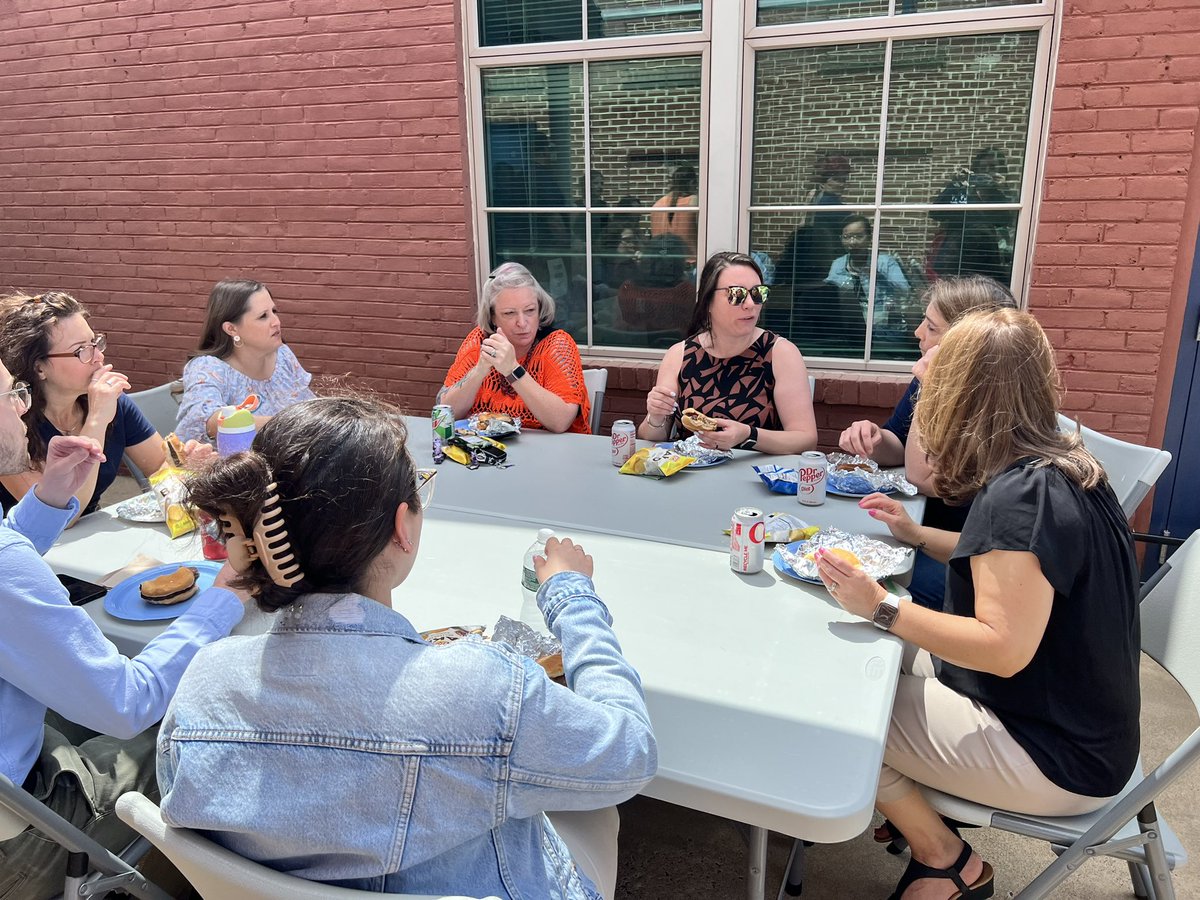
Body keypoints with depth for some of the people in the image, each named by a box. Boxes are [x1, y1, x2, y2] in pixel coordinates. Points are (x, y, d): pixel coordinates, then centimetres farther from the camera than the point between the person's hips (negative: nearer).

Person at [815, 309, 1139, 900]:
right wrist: (917, 535, 14)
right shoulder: (1065, 470, 2)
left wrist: (881, 607, -28)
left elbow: (1004, 648, -29)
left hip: (1059, 762, -9)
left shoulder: (1019, 494, -28)